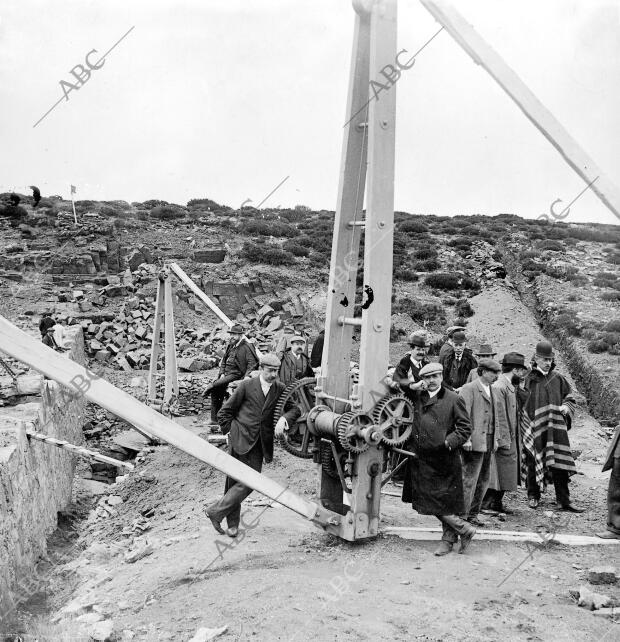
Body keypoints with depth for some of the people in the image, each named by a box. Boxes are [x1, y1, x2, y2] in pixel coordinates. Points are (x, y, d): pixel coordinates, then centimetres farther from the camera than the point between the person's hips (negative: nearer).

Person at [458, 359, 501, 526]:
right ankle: (461, 515, 2)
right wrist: (466, 439, -21)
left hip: (488, 442, 9)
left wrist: (495, 439, 18)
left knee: (483, 480, 12)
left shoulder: (490, 390, 18)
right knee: (470, 480, -6)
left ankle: (473, 514, 22)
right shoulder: (469, 389, -10)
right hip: (474, 442, -9)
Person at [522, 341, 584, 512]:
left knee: (559, 464, -1)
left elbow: (570, 399, 18)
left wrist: (565, 407, -3)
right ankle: (533, 496, 22)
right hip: (534, 429, -2)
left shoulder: (558, 379, 9)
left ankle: (564, 500, 7)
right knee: (533, 463, 6)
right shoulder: (529, 379, 0)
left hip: (556, 428, 2)